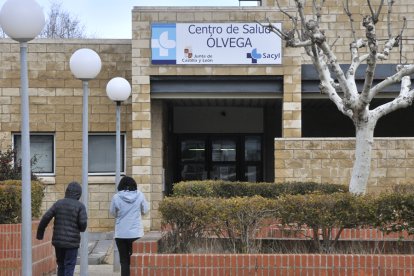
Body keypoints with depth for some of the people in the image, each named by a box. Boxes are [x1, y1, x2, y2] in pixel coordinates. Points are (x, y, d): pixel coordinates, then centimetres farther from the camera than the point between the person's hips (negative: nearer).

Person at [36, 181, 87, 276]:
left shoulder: (58, 203, 5)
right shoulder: (80, 206, -5)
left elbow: (45, 218, -1)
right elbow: (83, 223, -14)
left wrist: (40, 232, 10)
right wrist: (81, 229, 10)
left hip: (58, 241, 4)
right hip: (72, 242, -4)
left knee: (61, 265, 17)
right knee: (69, 267, 0)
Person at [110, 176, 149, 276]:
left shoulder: (116, 197, -8)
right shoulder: (140, 195, -5)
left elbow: (113, 213, 4)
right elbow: (145, 210, 6)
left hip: (121, 234, -1)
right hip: (136, 233, 1)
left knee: (124, 261, 6)